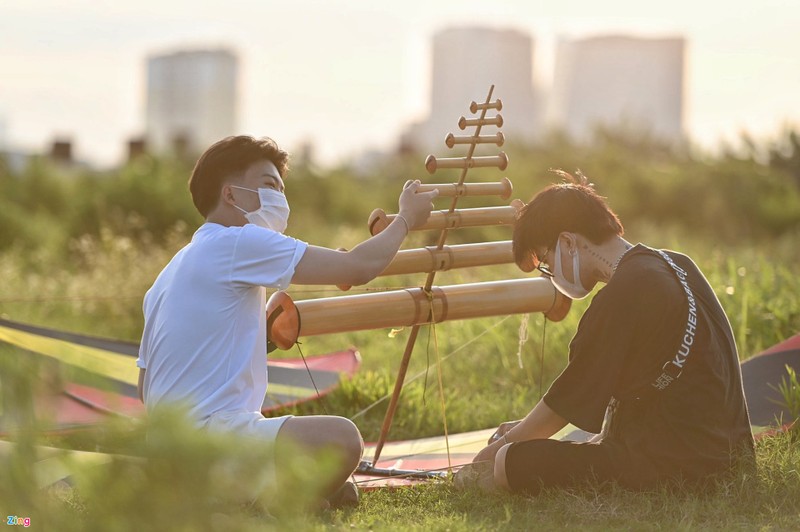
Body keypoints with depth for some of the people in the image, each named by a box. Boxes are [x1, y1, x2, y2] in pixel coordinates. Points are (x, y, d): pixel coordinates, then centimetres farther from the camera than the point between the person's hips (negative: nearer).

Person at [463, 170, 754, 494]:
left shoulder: (621, 297, -17)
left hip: (671, 465, -10)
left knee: (509, 464, -15)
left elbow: (569, 401, -8)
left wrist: (504, 446, 9)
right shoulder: (676, 265, 13)